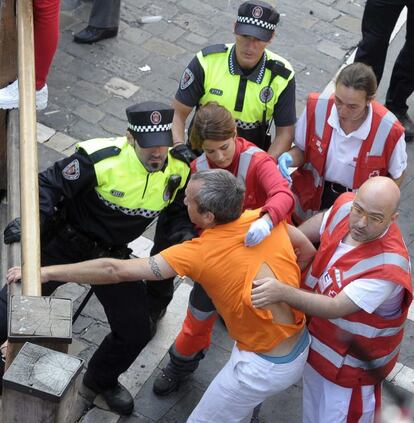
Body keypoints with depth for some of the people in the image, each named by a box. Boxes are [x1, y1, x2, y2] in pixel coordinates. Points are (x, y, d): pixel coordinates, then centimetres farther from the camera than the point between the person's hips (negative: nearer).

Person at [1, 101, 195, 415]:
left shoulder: (178, 171, -13)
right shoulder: (101, 159, -28)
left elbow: (177, 212, 2)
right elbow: (49, 184, -19)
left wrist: (183, 233, -20)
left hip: (111, 254, 4)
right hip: (66, 243, -4)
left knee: (137, 331, 7)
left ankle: (102, 379, 37)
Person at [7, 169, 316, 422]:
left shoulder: (200, 253, -25)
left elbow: (116, 270, -25)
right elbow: (308, 250, 8)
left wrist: (47, 272, -20)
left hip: (264, 367, -7)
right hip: (302, 347, 7)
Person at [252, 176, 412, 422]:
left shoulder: (389, 264, -37)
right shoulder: (345, 206, -19)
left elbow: (336, 308, -38)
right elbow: (318, 225, 5)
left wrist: (283, 293, -50)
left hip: (352, 359, -6)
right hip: (317, 333, 7)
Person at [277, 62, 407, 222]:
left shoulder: (389, 130, -22)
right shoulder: (316, 107, -17)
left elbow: (396, 176, -2)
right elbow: (301, 149, 2)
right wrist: (289, 158, -20)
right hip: (312, 196, 1)